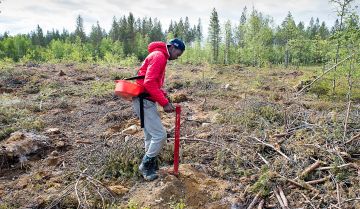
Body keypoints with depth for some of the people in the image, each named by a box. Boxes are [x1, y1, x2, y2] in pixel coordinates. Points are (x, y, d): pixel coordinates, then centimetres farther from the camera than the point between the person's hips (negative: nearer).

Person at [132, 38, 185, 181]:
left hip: (145, 101, 11)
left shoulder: (160, 57, 19)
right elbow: (149, 83, -25)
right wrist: (164, 103, -22)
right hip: (144, 101, -11)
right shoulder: (159, 56, -14)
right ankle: (145, 165, 9)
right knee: (160, 135, -7)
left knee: (151, 136, 17)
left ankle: (150, 165, 29)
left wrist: (164, 97, 4)